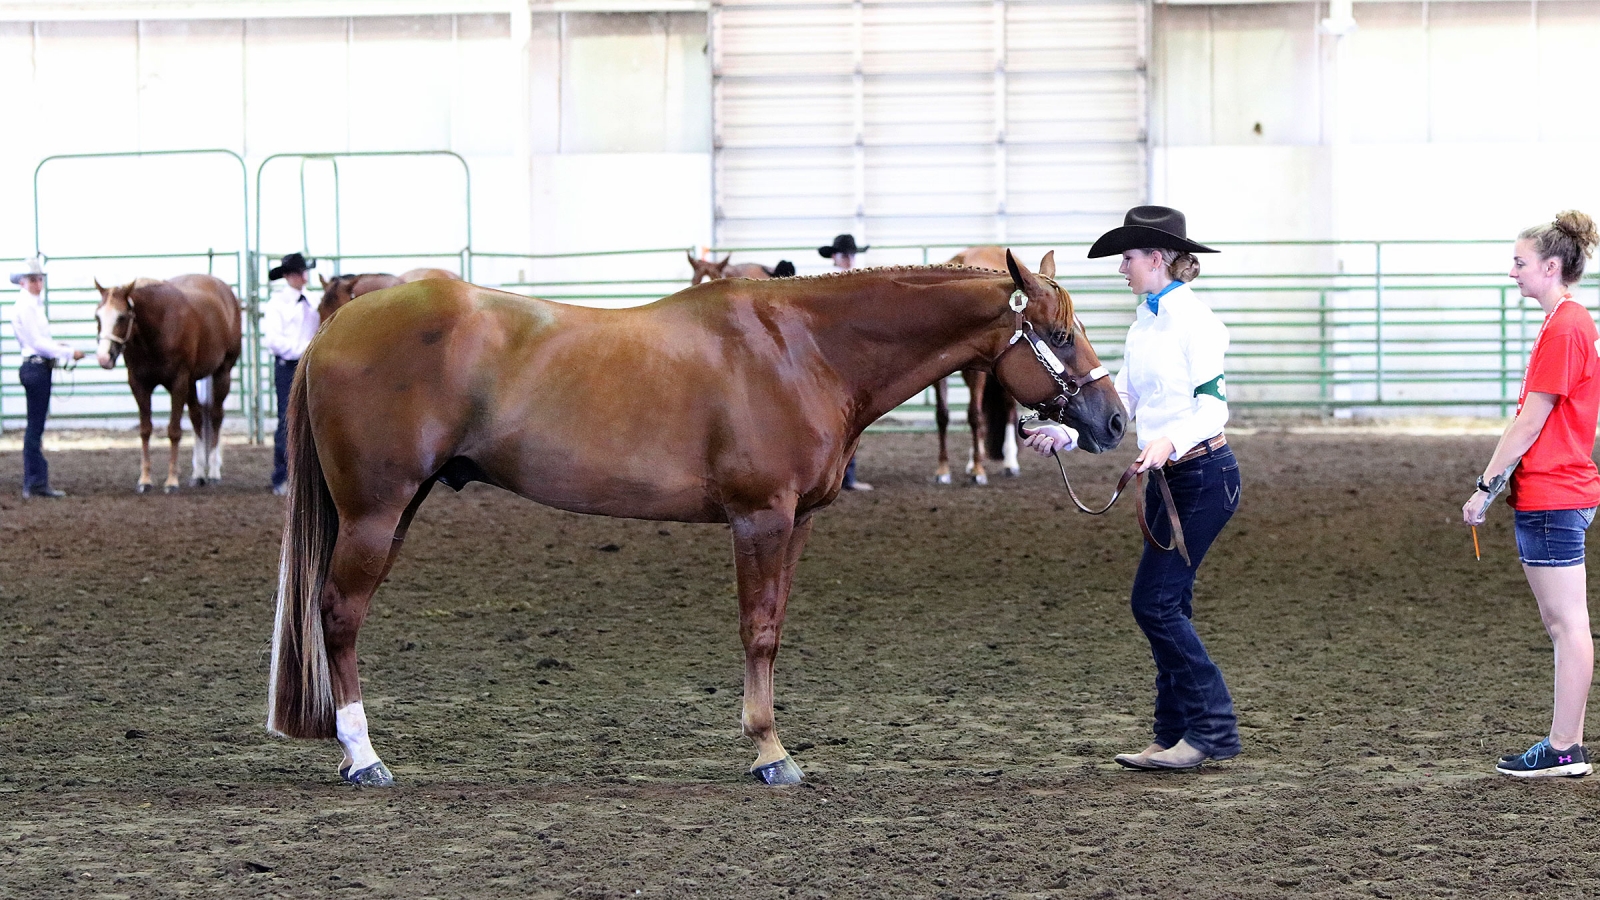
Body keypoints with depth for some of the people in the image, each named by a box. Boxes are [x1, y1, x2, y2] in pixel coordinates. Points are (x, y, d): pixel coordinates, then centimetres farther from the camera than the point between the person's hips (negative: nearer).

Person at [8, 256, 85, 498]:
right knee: (35, 427, -6)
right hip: (36, 367, -10)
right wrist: (68, 353, -15)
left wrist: (56, 347, 8)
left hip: (39, 367, 10)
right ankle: (34, 484, -3)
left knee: (36, 428, 12)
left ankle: (37, 482, 17)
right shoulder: (25, 307, -14)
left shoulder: (34, 304, 15)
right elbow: (37, 342, -17)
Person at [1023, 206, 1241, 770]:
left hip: (1202, 474, -9)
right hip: (1165, 477, 9)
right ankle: (1176, 736, 15)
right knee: (1167, 608, 9)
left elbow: (1213, 404, -21)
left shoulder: (1194, 321, -14)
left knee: (1155, 602, -11)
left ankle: (1213, 730, -4)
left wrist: (1170, 441, -38)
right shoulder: (1144, 324, 13)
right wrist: (1066, 433, 2)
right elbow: (1122, 402, 15)